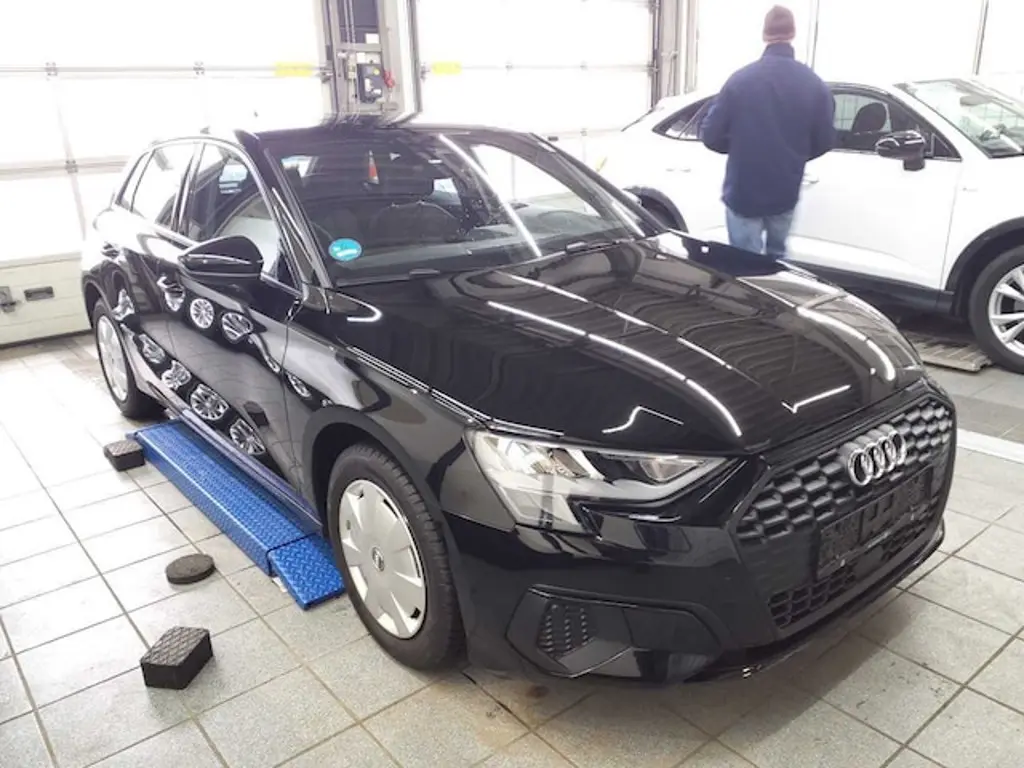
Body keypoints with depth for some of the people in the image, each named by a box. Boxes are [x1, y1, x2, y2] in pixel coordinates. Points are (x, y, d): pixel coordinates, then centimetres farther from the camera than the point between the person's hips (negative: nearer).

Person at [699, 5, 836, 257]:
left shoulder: (741, 79, -11)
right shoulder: (815, 85, -3)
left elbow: (710, 135, -10)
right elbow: (825, 141, 1)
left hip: (743, 192, -3)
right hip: (786, 193, 3)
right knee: (777, 257, 25)